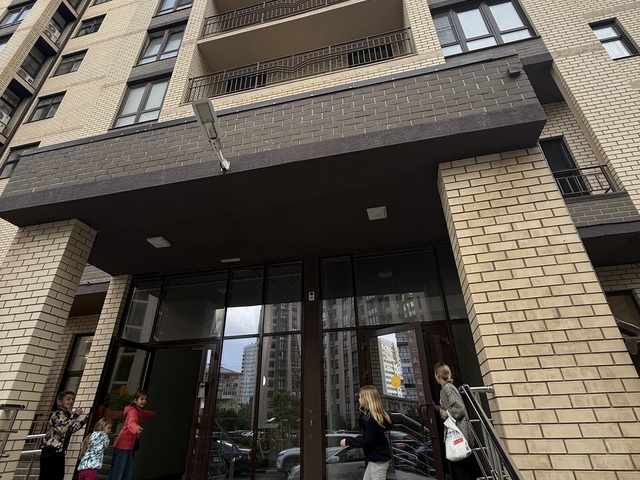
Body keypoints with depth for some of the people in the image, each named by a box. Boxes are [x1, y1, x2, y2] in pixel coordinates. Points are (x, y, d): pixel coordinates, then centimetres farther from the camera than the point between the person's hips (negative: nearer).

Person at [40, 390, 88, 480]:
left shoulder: (67, 415, 14)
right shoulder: (58, 414, -12)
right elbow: (62, 429, -29)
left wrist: (82, 422, 14)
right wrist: (75, 416, -22)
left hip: (59, 453, 9)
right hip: (51, 452, -9)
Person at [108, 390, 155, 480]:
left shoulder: (138, 411, 10)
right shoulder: (133, 411, -20)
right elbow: (131, 423, -41)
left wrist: (152, 414, 50)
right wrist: (136, 428, -62)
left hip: (129, 446, 10)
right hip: (123, 446, -10)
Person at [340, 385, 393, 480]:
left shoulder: (372, 418, -25)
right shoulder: (372, 415, 4)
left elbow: (366, 440, -24)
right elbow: (362, 426, 15)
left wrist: (348, 441, -15)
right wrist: (363, 410, 2)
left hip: (379, 459, -10)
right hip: (376, 457, 10)